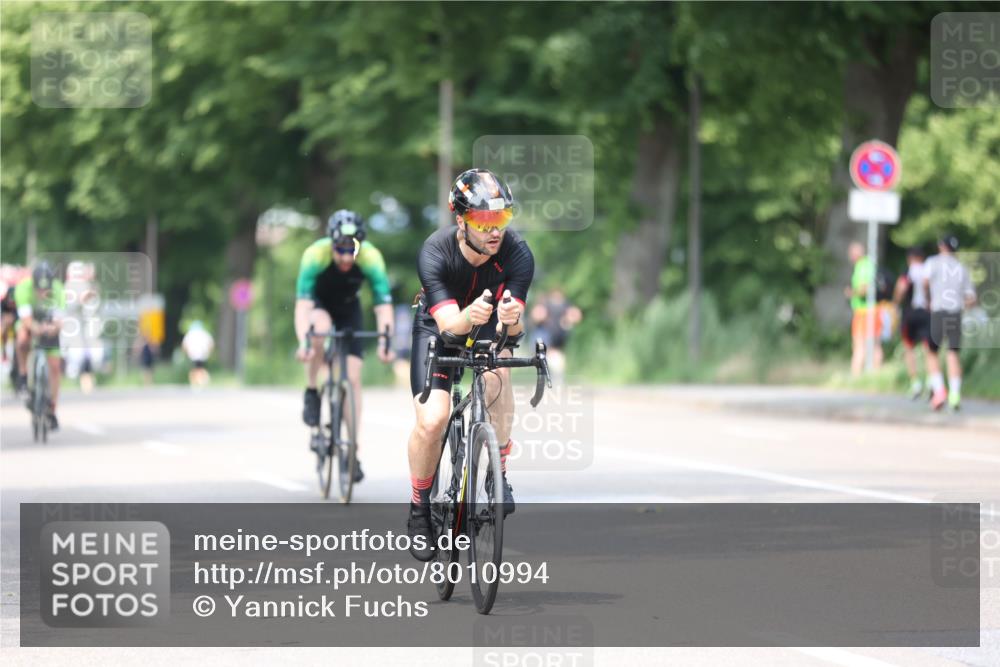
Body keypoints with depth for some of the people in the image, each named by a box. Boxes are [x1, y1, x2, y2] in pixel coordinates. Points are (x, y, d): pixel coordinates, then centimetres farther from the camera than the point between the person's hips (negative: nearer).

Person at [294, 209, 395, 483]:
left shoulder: (371, 258, -31)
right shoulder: (315, 255, -35)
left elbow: (383, 304, -36)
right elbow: (302, 303, -42)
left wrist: (385, 341, -52)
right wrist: (303, 342, -56)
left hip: (348, 308, 2)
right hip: (318, 304, -2)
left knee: (353, 378, -8)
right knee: (321, 327, -38)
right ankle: (311, 393, -16)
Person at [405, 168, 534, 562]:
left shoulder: (517, 253, -28)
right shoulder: (435, 252, -31)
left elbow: (512, 326, -33)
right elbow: (448, 323, -39)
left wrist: (512, 319, -58)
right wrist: (468, 317, -62)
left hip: (489, 330, 1)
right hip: (437, 330, -1)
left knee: (497, 374, -34)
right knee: (432, 421, -19)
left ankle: (498, 476, -20)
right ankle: (419, 510, 5)